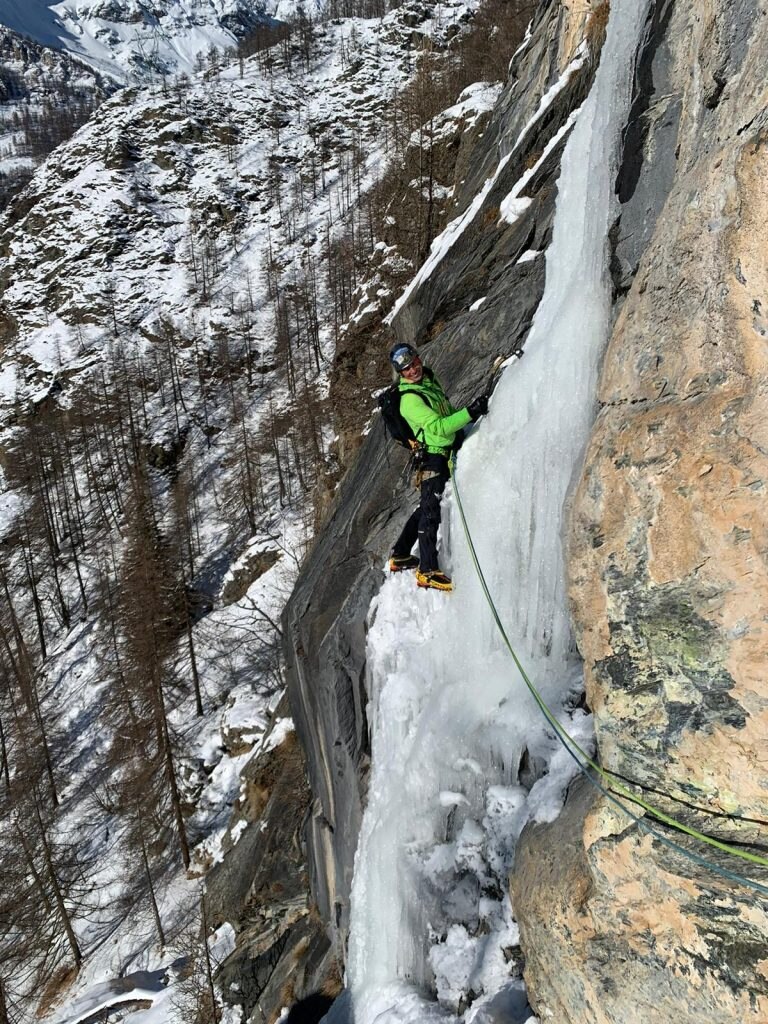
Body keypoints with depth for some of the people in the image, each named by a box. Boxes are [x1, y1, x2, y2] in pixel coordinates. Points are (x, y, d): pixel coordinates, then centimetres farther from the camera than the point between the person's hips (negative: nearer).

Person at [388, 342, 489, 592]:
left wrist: (470, 413, 16)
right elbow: (438, 427, -30)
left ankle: (400, 556, 29)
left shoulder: (429, 380, 8)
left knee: (427, 508, 17)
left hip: (447, 452, 10)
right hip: (433, 457, -10)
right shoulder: (410, 399, -21)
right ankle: (427, 571, -2)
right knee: (431, 511, -7)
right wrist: (470, 412, -35)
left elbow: (446, 412, 24)